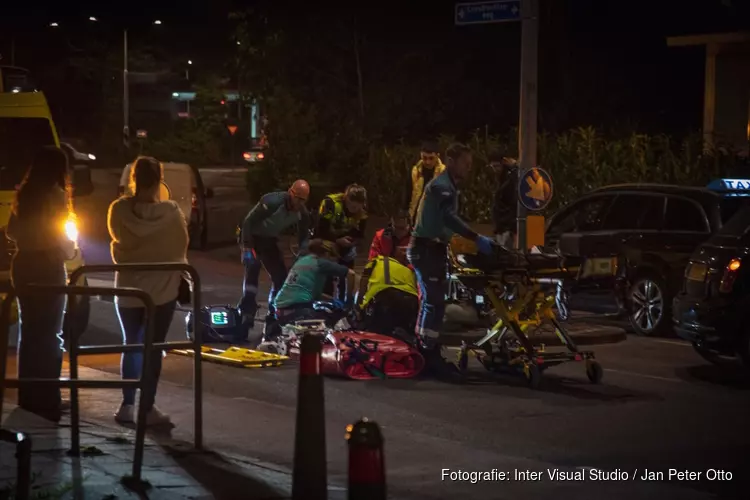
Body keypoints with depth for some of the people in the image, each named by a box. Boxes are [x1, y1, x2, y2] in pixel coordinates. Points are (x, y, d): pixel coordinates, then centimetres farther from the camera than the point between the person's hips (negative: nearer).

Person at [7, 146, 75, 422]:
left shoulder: (24, 193, 7)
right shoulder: (55, 195, -13)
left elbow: (11, 231, 13)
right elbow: (60, 236, -16)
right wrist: (70, 249, 4)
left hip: (23, 265, 7)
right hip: (48, 268, -7)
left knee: (29, 331, 15)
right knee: (49, 334, -1)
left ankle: (28, 397, 21)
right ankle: (47, 400, 0)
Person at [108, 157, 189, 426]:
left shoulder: (119, 210, -12)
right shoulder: (171, 212, -16)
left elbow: (117, 242, 5)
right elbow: (180, 249, -4)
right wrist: (181, 278, 12)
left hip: (128, 288, 2)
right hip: (163, 289, -2)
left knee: (131, 345, 15)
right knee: (153, 348, 6)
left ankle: (127, 405, 14)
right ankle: (148, 407, 6)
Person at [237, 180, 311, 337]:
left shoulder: (303, 213, -10)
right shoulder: (272, 202, -31)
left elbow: (304, 237, 4)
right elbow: (248, 221, -26)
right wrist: (247, 248, -26)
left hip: (270, 240, 7)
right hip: (252, 237, -7)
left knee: (281, 275, 2)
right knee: (252, 267, -27)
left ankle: (274, 315, 16)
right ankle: (247, 312, -29)